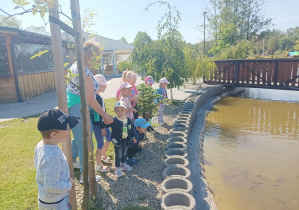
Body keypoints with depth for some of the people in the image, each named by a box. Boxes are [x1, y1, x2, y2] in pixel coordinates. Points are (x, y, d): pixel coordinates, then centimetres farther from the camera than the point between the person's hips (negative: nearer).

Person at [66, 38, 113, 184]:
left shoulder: (75, 66, 7)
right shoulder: (85, 73, -23)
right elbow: (91, 101, -20)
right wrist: (105, 116, -10)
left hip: (69, 105, 10)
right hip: (78, 109, -10)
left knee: (78, 137, 29)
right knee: (85, 144, 4)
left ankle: (71, 161, 50)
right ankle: (85, 175, 21)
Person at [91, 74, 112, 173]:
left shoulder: (99, 96, 7)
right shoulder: (95, 98, -22)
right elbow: (97, 114, -22)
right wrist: (102, 127, -19)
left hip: (102, 121, 10)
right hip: (97, 124, -10)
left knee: (109, 138, 20)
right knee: (100, 143, 1)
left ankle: (103, 156, 42)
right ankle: (98, 165, 18)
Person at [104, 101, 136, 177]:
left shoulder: (128, 120, -2)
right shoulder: (113, 120, -18)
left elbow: (131, 129, 9)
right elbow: (105, 124, -23)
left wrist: (133, 137, 11)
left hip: (126, 141, 5)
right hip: (117, 142, -5)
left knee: (124, 154, 23)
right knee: (118, 156, 7)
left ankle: (123, 164, 45)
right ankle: (117, 168, 24)